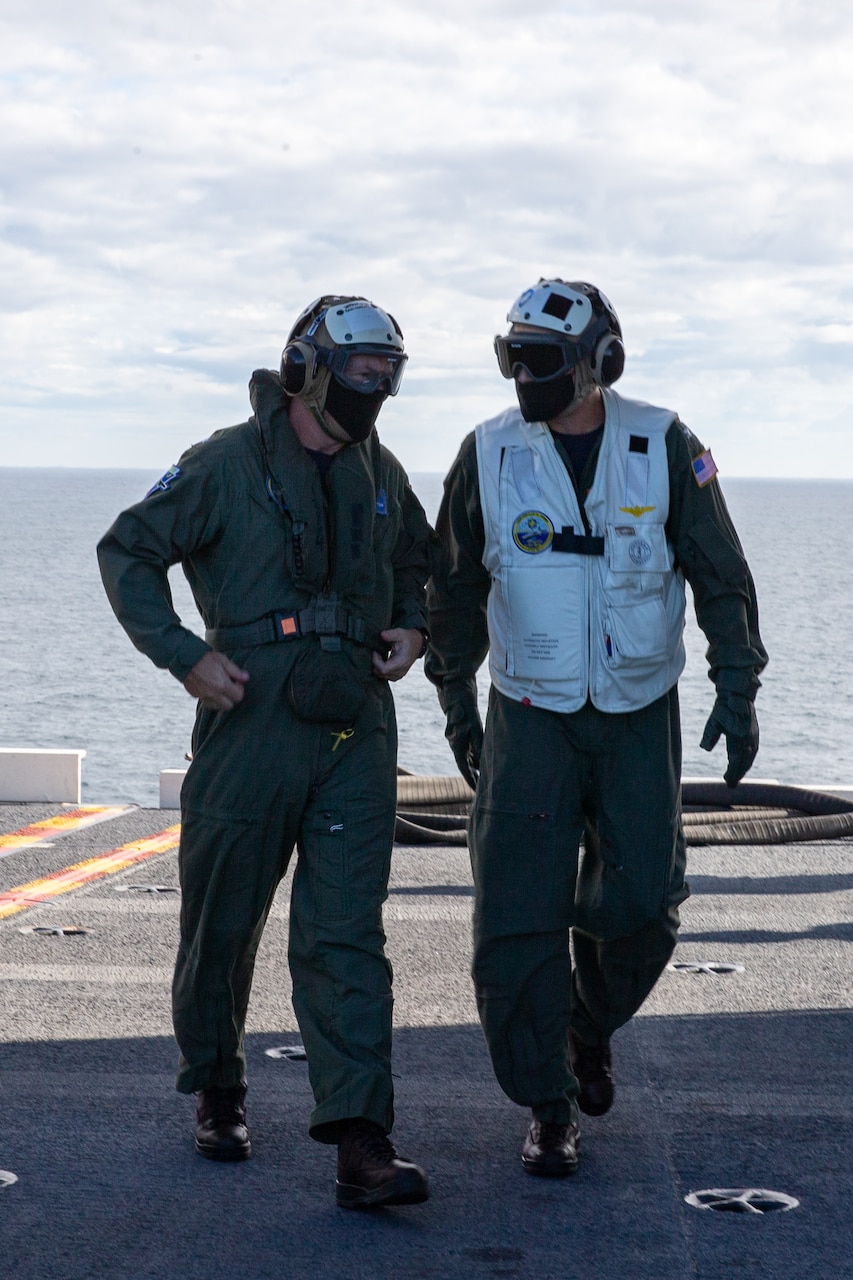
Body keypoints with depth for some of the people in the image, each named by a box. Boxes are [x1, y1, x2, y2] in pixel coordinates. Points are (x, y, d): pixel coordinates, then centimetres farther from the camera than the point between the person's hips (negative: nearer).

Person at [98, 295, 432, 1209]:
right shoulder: (228, 465, -5)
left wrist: (414, 627, 9)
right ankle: (217, 1090, 34)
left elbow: (415, 560, 30)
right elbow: (127, 552, -1)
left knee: (347, 936, -6)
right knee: (223, 924, 10)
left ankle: (361, 1144, -11)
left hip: (356, 732, 3)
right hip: (252, 723, -3)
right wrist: (183, 655, -11)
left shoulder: (379, 473, 11)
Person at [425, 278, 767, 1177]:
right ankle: (548, 1110, 8)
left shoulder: (663, 447, -5)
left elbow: (719, 573, 2)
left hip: (640, 718, 0)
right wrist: (457, 706, 11)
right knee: (519, 919, -6)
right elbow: (456, 587, 8)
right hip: (532, 720, 0)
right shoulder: (489, 455, -3)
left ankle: (593, 1025, 30)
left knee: (639, 906, -3)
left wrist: (737, 688, -4)